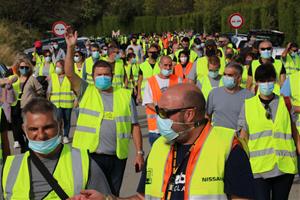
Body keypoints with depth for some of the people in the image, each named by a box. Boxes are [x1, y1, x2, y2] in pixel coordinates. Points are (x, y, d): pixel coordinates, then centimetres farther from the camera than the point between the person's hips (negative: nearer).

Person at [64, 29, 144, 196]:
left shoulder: (125, 95, 7)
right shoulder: (86, 91, 5)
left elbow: (134, 126, 6)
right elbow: (69, 73, -8)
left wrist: (139, 153, 2)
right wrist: (71, 47, -16)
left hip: (117, 157, 2)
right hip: (89, 155, -2)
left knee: (113, 195, 14)